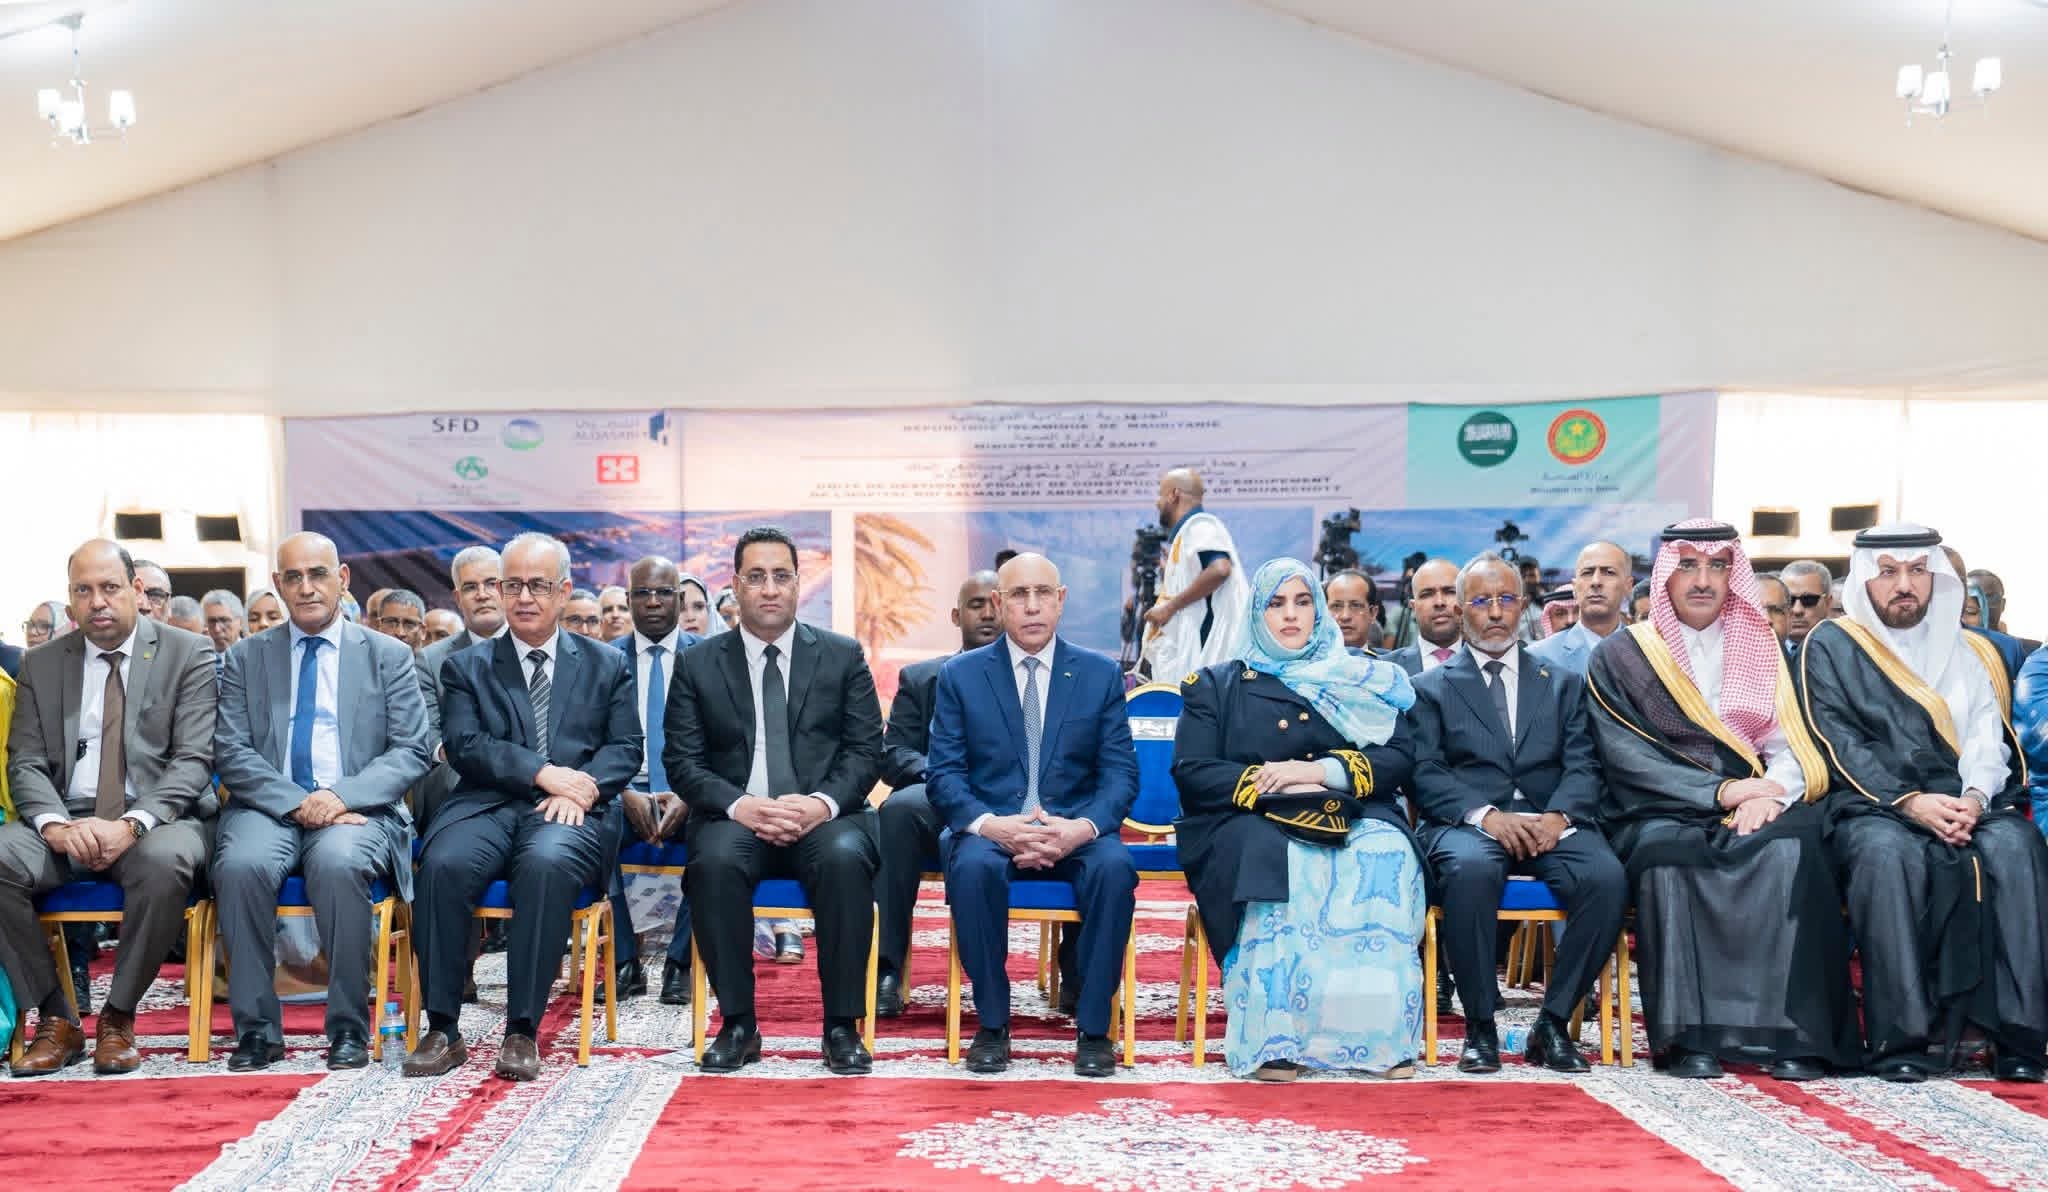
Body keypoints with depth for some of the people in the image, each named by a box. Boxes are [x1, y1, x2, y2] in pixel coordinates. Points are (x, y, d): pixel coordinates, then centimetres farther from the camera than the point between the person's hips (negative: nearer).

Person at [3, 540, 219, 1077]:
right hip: (67, 820, 3)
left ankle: (118, 1017, -15)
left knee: (165, 861, -37)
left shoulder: (188, 654, 1)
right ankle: (56, 1018, -9)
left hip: (159, 818, -3)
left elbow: (193, 760, -7)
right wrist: (55, 824, -15)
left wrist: (132, 825, -22)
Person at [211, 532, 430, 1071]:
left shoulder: (389, 656, 10)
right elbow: (231, 753, 4)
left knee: (338, 862, -35)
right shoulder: (245, 659, 14)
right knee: (241, 864, -31)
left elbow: (411, 752, 3)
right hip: (270, 806, 2)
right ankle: (257, 1027, -17)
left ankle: (349, 1027, -21)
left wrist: (342, 795, -14)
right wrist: (295, 802, -13)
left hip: (356, 809, -2)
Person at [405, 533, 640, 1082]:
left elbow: (625, 748, 9)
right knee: (443, 865, -31)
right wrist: (541, 772, -13)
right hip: (487, 806, 1)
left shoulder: (607, 666, 18)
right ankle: (442, 1030, -19)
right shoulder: (466, 667, 17)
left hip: (570, 813, -1)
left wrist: (582, 788, -12)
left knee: (546, 863, -36)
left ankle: (523, 1032, -28)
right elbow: (464, 745, 1)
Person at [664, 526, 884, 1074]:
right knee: (714, 861, -33)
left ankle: (841, 1026, -19)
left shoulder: (843, 656, 9)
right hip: (736, 817, 1)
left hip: (822, 816, 0)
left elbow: (865, 750, 4)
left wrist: (823, 803, -15)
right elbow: (682, 760, 3)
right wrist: (738, 805, -15)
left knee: (846, 857, -33)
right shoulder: (698, 665, 9)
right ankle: (738, 1025, -16)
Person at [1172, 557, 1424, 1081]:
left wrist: (1323, 771, -10)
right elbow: (1191, 772, 3)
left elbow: (1401, 758, 6)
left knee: (1386, 857, -32)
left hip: (1354, 820, 2)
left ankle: (1383, 1035, -30)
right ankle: (1275, 1036, -36)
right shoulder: (1217, 684, 15)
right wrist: (1268, 781, -11)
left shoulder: (1363, 680, 20)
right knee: (1278, 863, -36)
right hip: (1251, 825, -1)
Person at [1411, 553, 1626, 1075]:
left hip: (1550, 824, 2)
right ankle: (1480, 1026, -19)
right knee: (1470, 870, -37)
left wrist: (1558, 815, -13)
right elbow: (1424, 774, 1)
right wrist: (1485, 814, -16)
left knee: (1608, 877, -29)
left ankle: (1553, 1022, -12)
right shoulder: (1430, 688, 14)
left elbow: (1582, 766, 8)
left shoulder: (1563, 683, 21)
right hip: (1467, 823, -2)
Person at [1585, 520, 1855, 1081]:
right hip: (1659, 818, -2)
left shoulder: (1762, 651, 17)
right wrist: (1721, 791, -16)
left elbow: (1791, 747, 7)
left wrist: (1768, 795, -16)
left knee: (1794, 841, -31)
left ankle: (1795, 1033, -28)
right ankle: (1688, 1035, -29)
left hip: (1753, 815, 2)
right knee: (1670, 851, -36)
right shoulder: (1619, 657, 7)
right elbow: (1626, 759, -4)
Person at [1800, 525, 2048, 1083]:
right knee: (1887, 850, -36)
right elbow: (1840, 742, -3)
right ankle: (1901, 1038, -32)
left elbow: (1989, 741, 9)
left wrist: (1974, 797, -13)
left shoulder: (1970, 651, 19)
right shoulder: (1831, 647, 8)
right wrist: (1909, 801, -17)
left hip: (1965, 806, 3)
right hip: (1873, 806, -3)